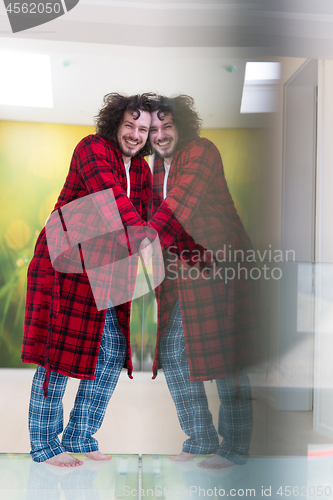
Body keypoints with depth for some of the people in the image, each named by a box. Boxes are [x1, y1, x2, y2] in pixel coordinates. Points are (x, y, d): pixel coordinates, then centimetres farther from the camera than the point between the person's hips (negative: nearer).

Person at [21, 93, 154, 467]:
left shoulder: (142, 170, 13)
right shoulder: (93, 149, -10)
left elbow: (139, 218, 11)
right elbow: (113, 201, -24)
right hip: (65, 260, -8)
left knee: (114, 352, 7)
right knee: (60, 350, -3)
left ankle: (79, 438, 22)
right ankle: (44, 445, 13)